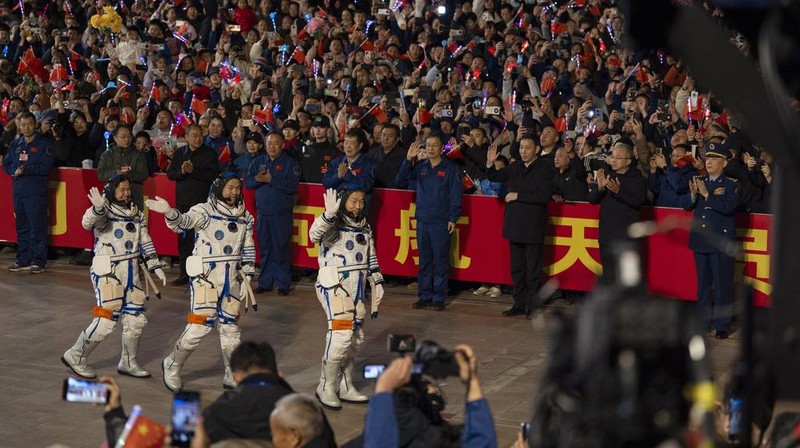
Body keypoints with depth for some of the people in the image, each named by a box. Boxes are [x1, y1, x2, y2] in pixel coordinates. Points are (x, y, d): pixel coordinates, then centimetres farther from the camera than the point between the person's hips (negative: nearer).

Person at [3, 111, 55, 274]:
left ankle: (38, 261, -2)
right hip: (18, 190, 6)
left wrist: (26, 170, -17)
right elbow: (6, 164, 14)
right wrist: (14, 170, -7)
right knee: (21, 227, 10)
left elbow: (46, 166, -11)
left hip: (36, 192, -6)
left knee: (37, 227, -6)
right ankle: (23, 261, 16)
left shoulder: (44, 144, -1)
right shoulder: (15, 145, 16)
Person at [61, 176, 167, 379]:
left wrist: (155, 266, 12)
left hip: (130, 273, 7)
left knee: (136, 318, 9)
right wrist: (98, 208, -52)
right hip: (107, 273, -7)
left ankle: (128, 363, 25)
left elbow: (145, 242, 18)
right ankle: (76, 357, 4)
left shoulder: (136, 214, 12)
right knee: (106, 321, -11)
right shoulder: (104, 212, -10)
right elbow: (88, 223, -33)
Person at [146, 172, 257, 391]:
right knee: (201, 323, -11)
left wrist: (246, 277, 14)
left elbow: (248, 249, 16)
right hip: (206, 275, -5)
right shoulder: (205, 211, -8)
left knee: (230, 325, 12)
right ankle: (173, 366, 7)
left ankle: (234, 376, 22)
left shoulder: (244, 217, 10)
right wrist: (169, 212, -47)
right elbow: (185, 221, -26)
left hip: (232, 277, 6)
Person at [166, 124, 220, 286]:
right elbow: (170, 174, 9)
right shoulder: (180, 153, 15)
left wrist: (193, 171, -18)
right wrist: (182, 172, -11)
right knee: (183, 239, 8)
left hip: (202, 202, -5)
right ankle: (185, 274, 16)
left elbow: (213, 175, -11)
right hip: (183, 202, 5)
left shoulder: (210, 153, 0)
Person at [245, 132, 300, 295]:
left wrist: (271, 180, -18)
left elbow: (292, 185, -14)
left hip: (282, 213, -4)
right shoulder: (258, 162, 13)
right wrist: (258, 180, -14)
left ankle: (283, 284, 3)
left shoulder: (290, 163, -1)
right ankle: (265, 282, 15)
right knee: (264, 248, 8)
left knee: (281, 248, -3)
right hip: (262, 212, 4)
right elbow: (247, 182, 7)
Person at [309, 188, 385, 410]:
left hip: (356, 288, 8)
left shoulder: (364, 228, 13)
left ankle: (344, 387, 23)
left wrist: (377, 281, 17)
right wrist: (329, 215, -48)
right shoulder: (332, 224, -11)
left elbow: (371, 258, 23)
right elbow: (315, 235, -33)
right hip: (333, 286, -8)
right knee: (341, 335, -18)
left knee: (356, 337, 10)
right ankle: (326, 388, -7)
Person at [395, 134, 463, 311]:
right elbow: (400, 181, 6)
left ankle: (439, 298, 3)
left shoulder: (450, 168, 0)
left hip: (441, 222, -4)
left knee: (441, 261, -2)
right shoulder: (420, 166, 10)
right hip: (422, 220, 4)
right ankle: (425, 295, 14)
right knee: (424, 261, 7)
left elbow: (456, 195, -2)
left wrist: (453, 219, -9)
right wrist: (408, 159, -3)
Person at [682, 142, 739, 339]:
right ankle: (704, 321, 23)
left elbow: (728, 206, -20)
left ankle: (722, 325, 2)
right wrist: (693, 194, -14)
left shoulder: (731, 184, -4)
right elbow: (686, 206, 5)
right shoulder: (700, 181, 11)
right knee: (703, 284, 13)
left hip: (721, 242, -5)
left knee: (722, 285, -3)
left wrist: (706, 194, -23)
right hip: (701, 241, 6)